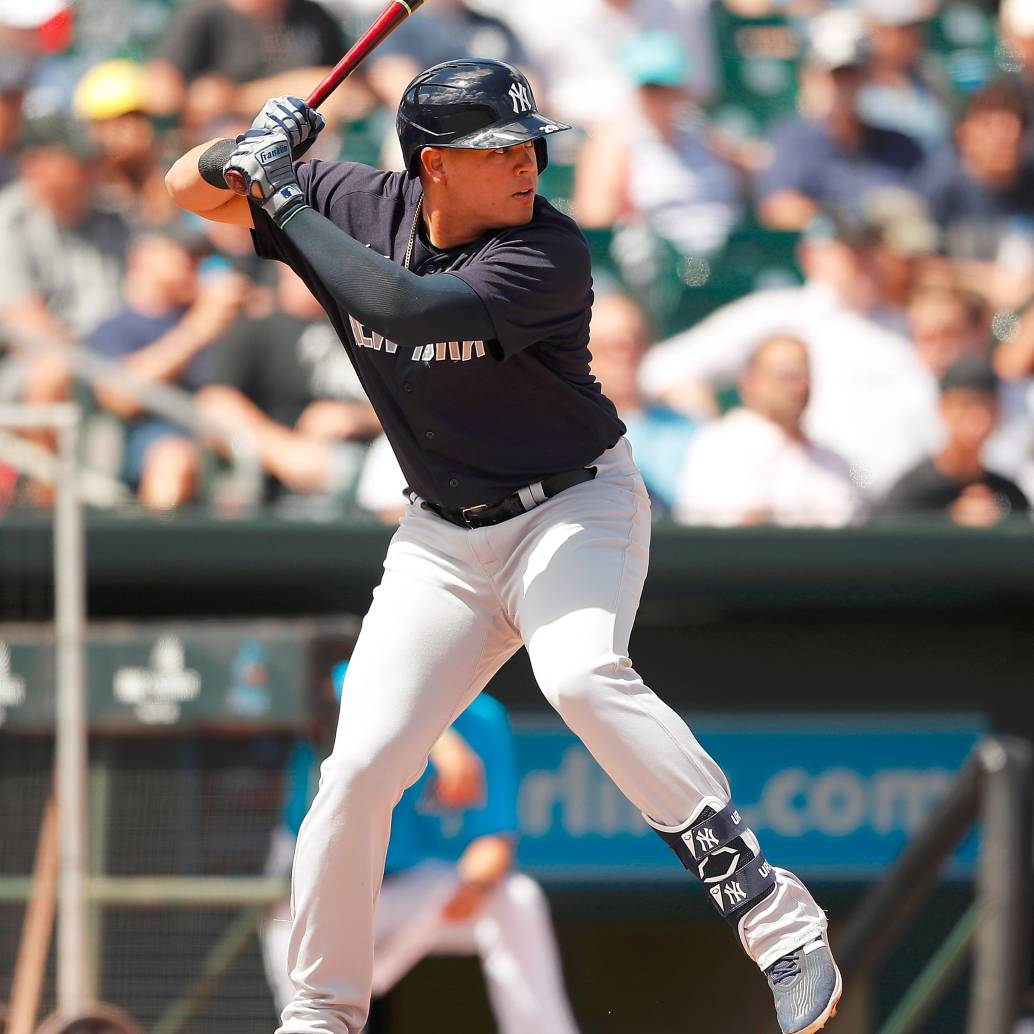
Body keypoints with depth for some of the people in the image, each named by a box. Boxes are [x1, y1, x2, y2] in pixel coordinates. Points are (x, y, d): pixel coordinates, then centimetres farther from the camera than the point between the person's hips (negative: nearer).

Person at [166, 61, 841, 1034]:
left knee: (582, 675, -34)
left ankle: (778, 919, -32)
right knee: (358, 766, -6)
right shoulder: (360, 207, -6)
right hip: (442, 542, 5)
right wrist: (247, 156, -19)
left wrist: (283, 198, -27)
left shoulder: (548, 251, -22)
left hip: (573, 507, -5)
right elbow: (190, 187, 4)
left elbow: (405, 309, -35)